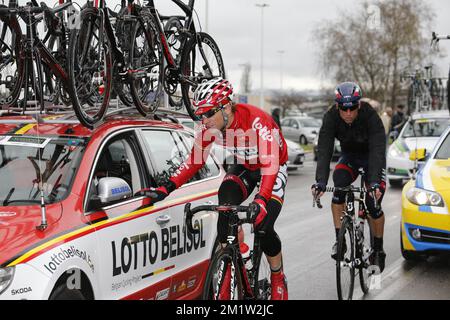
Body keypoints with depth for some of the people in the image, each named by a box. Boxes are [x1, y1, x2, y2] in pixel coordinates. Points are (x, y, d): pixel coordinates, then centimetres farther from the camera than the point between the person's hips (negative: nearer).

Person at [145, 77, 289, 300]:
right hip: (243, 167, 5)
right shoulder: (211, 127, -19)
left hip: (273, 169, -5)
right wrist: (166, 189, -23)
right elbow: (194, 161, -12)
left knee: (263, 224, -20)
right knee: (225, 206, -23)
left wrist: (261, 200, -57)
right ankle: (227, 275, -12)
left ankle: (278, 279, 7)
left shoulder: (257, 121, -36)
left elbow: (270, 164, -43)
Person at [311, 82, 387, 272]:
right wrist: (320, 181, -45)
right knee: (338, 185, -27)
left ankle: (378, 250, 8)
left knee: (373, 202, -13)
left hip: (372, 156, -2)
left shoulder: (370, 116, -32)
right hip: (349, 156, 2)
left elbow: (377, 150, -38)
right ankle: (339, 239, -17)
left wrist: (375, 182, -52)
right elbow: (324, 150, -32)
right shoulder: (331, 117, -25)